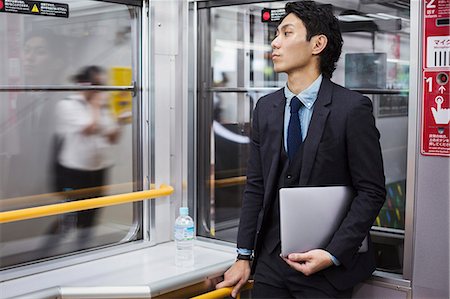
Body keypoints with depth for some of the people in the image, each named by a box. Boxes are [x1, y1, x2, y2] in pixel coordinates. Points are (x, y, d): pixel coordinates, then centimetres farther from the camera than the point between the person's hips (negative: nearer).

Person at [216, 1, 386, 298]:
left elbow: (371, 192, -10)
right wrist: (244, 256, 4)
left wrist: (333, 254, -17)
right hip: (270, 261, 4)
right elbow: (255, 186, 7)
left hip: (326, 267, -4)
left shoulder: (352, 108, -10)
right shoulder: (266, 107, 6)